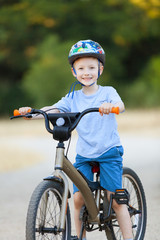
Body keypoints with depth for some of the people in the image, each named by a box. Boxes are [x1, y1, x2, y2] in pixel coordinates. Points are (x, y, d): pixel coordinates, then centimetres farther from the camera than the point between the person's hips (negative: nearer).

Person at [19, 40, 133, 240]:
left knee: (115, 199, -6)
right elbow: (52, 109, -4)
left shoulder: (107, 92, -3)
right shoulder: (73, 98, 6)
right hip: (84, 155, 3)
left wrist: (111, 106, -46)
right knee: (78, 198, -6)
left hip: (109, 152, -3)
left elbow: (120, 105, -22)